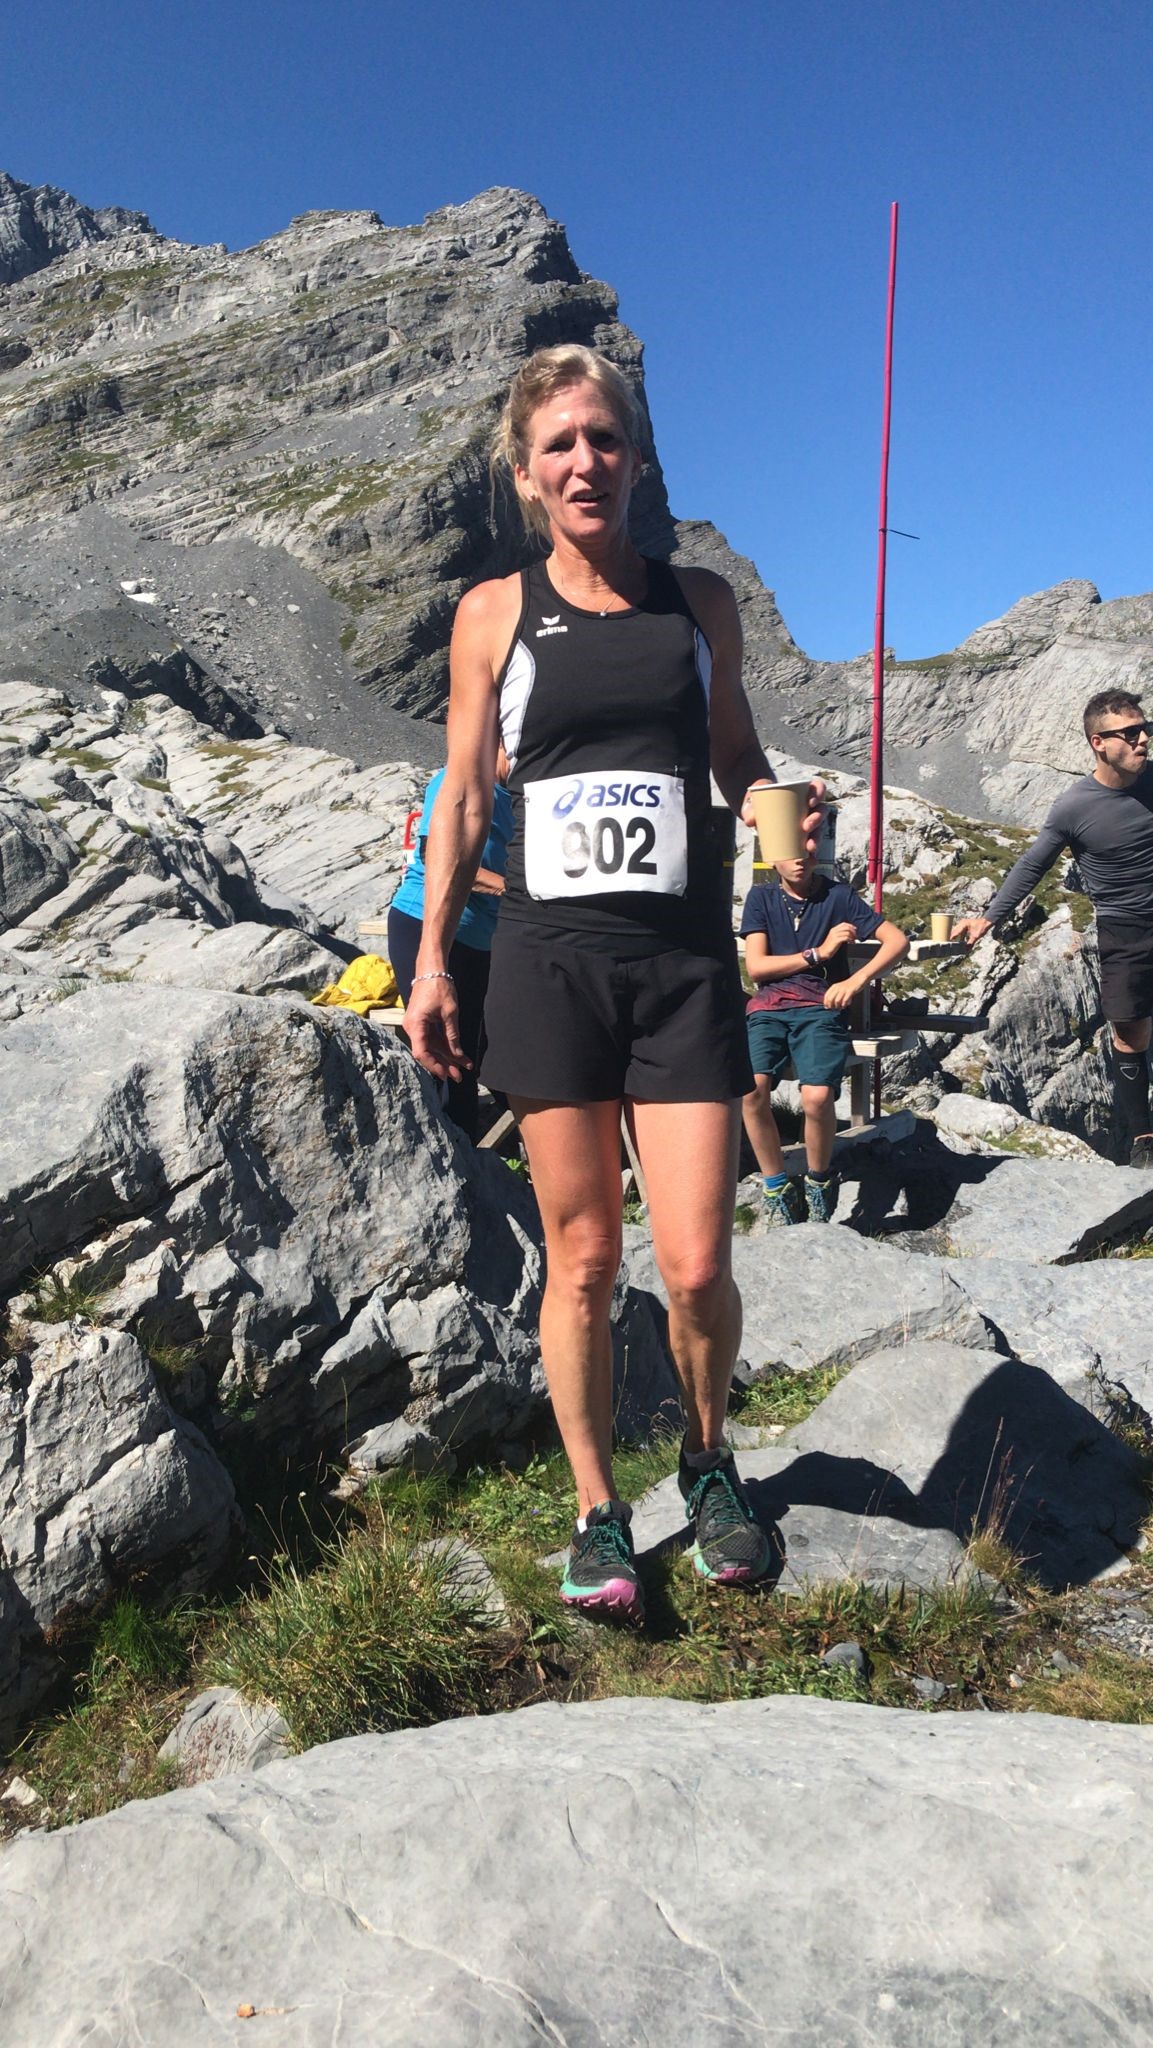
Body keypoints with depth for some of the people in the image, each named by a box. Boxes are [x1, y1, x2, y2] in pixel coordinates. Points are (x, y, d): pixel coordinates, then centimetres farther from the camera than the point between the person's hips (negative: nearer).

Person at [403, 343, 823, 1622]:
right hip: (549, 956, 0)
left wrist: (783, 815, -1)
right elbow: (463, 798, 9)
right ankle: (596, 1509, 23)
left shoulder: (700, 601, 11)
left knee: (695, 1264, -3)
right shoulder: (495, 615, 8)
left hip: (684, 957, 1)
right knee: (581, 1261, 4)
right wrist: (431, 959, 4)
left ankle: (707, 1463, 27)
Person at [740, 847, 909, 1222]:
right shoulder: (761, 896, 11)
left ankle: (818, 1181, 0)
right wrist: (819, 953, -5)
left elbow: (898, 940, 1)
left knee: (817, 1096, -30)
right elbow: (755, 966, 2)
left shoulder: (839, 895, 7)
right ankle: (777, 1188, -9)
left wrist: (855, 981, -14)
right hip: (768, 1007, 1)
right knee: (751, 1087, -30)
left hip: (821, 1008, -1)